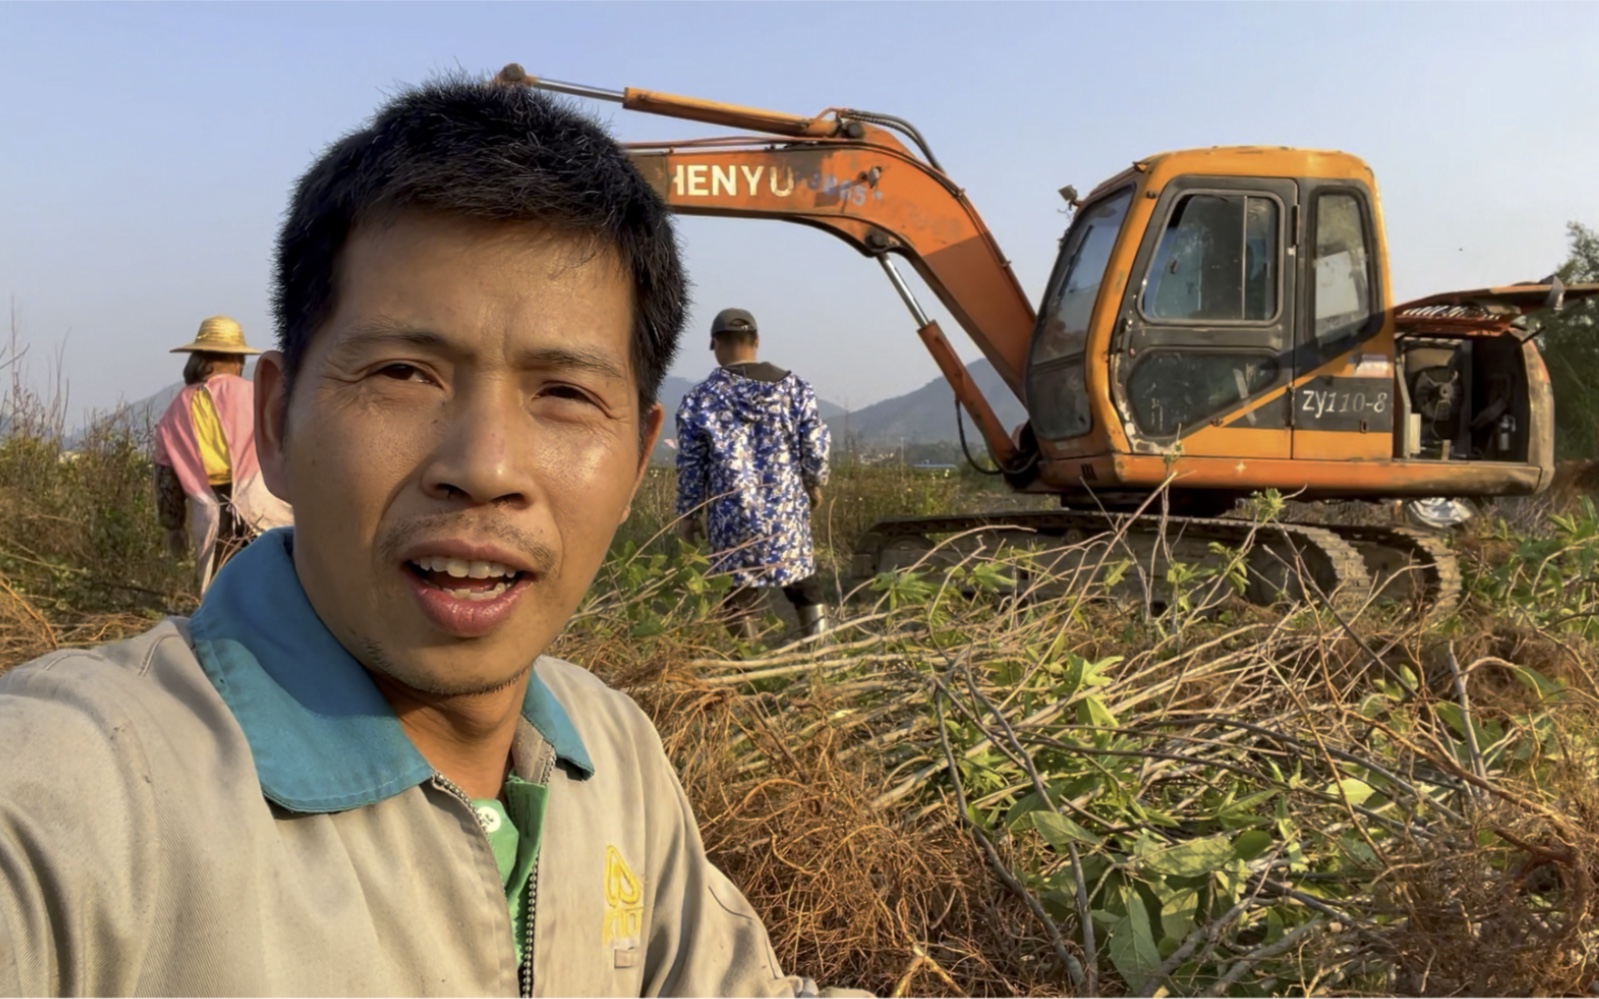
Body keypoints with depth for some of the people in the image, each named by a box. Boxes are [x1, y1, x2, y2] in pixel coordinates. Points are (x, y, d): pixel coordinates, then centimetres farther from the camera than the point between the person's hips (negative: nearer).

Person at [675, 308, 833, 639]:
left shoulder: (700, 400, -4)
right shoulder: (794, 387, 0)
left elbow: (691, 467, -1)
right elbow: (816, 449, 0)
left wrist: (688, 513, 11)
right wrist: (814, 485, 18)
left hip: (734, 519, -2)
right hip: (788, 512, 2)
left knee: (739, 596, 7)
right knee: (803, 584, 14)